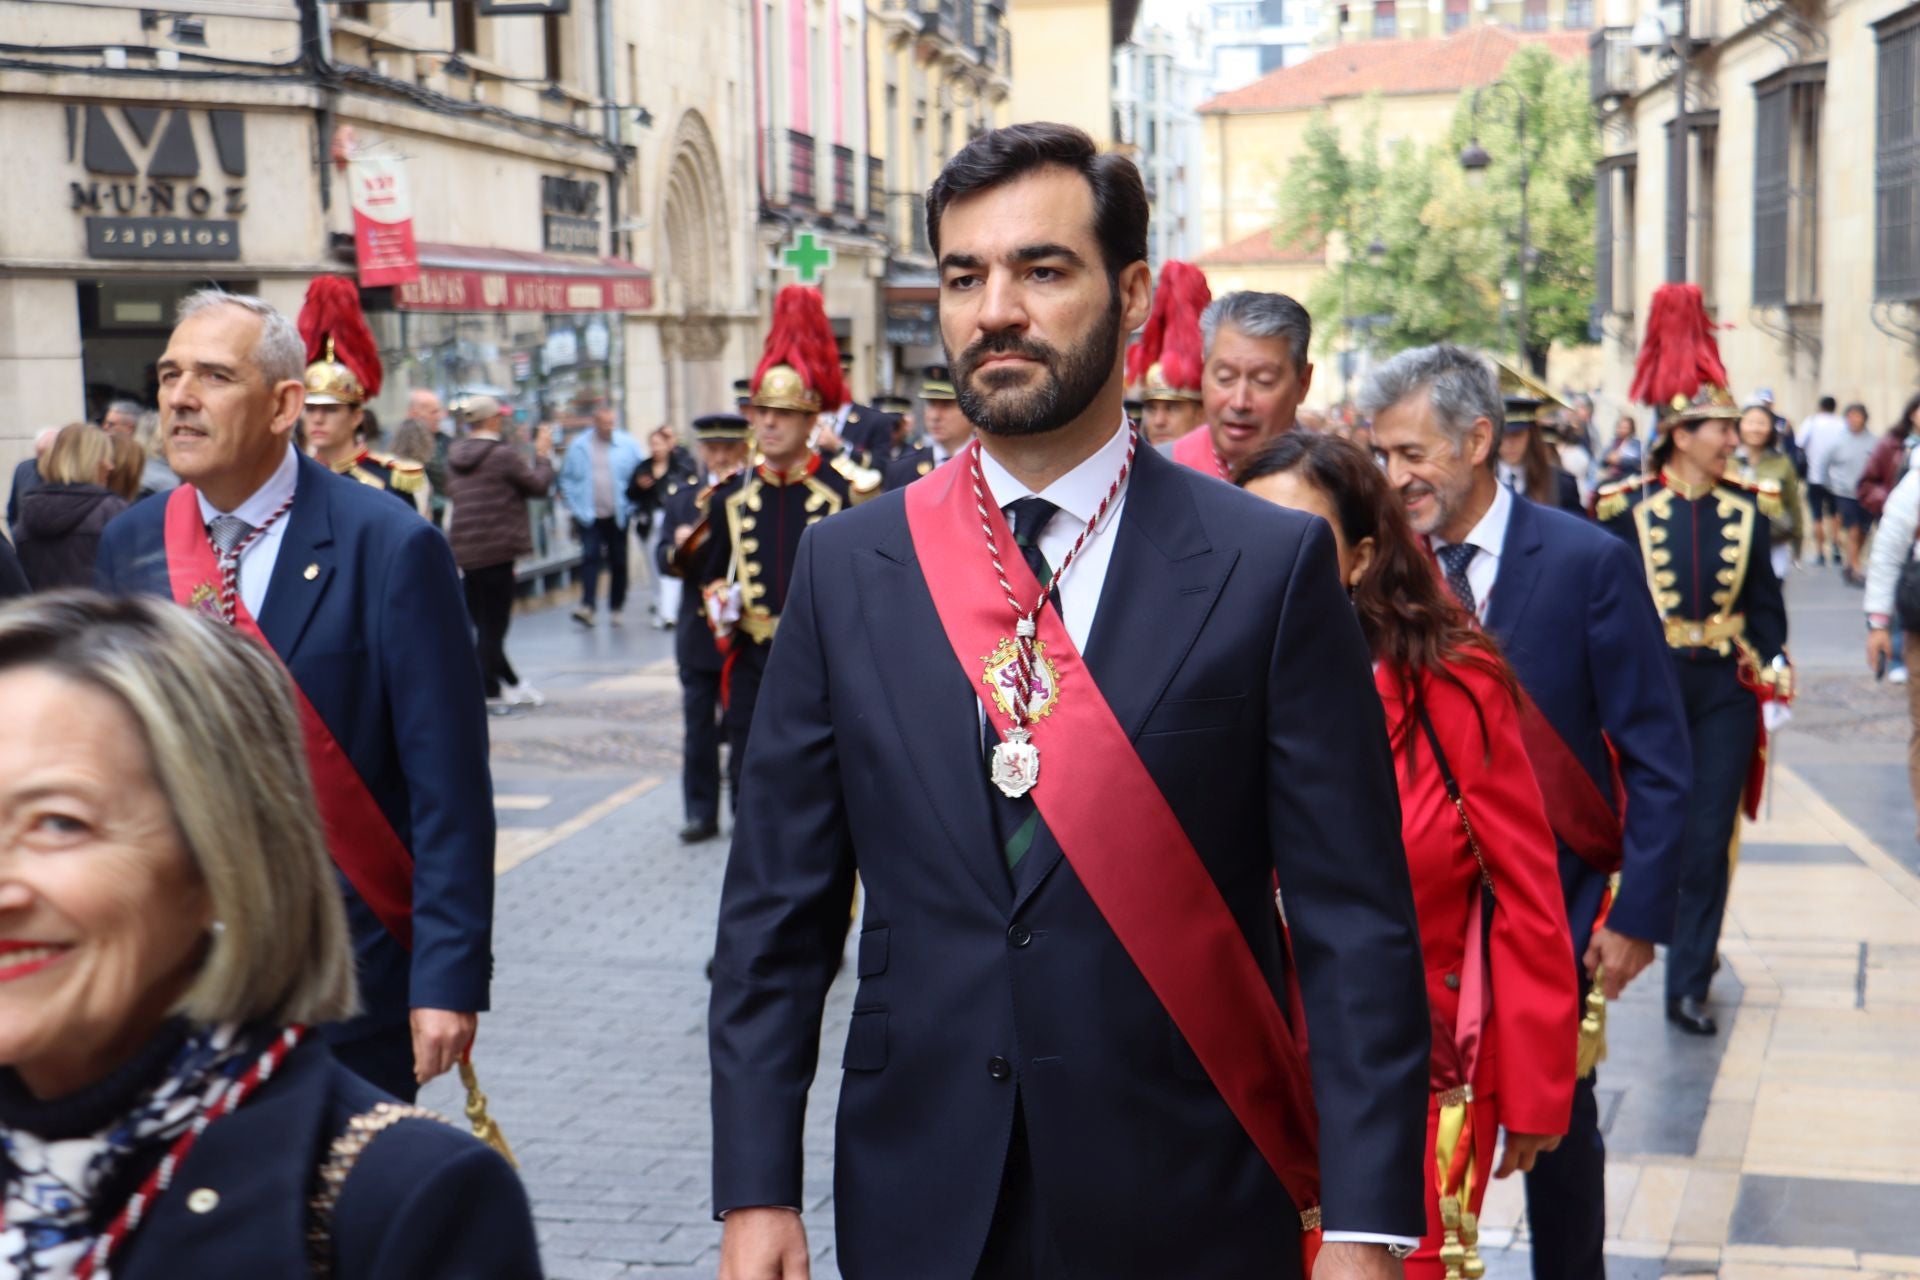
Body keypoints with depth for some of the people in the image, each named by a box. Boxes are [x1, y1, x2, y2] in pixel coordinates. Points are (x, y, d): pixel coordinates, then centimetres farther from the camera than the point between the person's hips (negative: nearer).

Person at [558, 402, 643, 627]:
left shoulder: (627, 445, 0)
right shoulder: (578, 446, 2)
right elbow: (566, 478, 7)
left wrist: (630, 505, -5)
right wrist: (574, 506, 1)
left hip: (618, 516, 1)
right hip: (590, 515, -1)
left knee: (618, 562, 7)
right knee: (590, 556, -14)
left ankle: (616, 608, 18)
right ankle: (587, 606, -19)